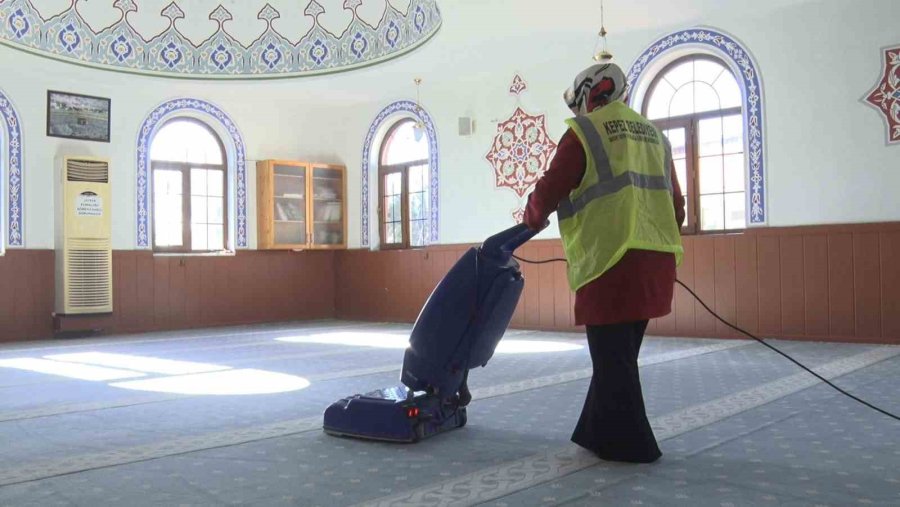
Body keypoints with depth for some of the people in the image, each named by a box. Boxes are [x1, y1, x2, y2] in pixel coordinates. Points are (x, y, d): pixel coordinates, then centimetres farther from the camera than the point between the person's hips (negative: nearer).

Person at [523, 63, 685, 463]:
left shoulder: (585, 131, -1)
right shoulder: (653, 134, 20)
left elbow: (550, 189, -3)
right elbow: (675, 202, 21)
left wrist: (532, 220, 17)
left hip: (611, 260, -7)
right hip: (655, 260, 8)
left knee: (612, 357, 1)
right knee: (620, 354, 15)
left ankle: (631, 444, 7)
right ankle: (597, 432, 23)